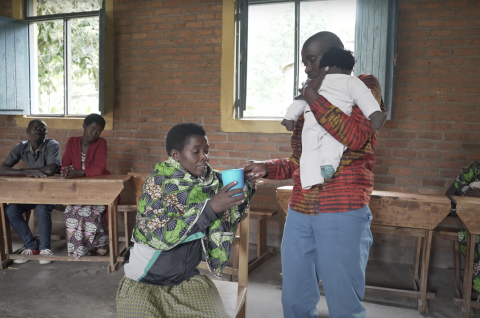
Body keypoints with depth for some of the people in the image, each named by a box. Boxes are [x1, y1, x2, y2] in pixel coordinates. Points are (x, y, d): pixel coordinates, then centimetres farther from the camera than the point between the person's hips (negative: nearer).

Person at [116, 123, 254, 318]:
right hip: (144, 282, -3)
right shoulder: (158, 183, -18)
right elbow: (160, 235, -29)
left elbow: (230, 219, 6)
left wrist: (243, 191, -13)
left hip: (186, 279, 4)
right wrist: (210, 207, -34)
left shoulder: (212, 181, -6)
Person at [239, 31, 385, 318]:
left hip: (343, 213, -5)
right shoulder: (307, 100, 19)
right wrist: (266, 168, 5)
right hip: (300, 213, 6)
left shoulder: (364, 87, 3)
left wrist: (315, 99, -9)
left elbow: (355, 138, -17)